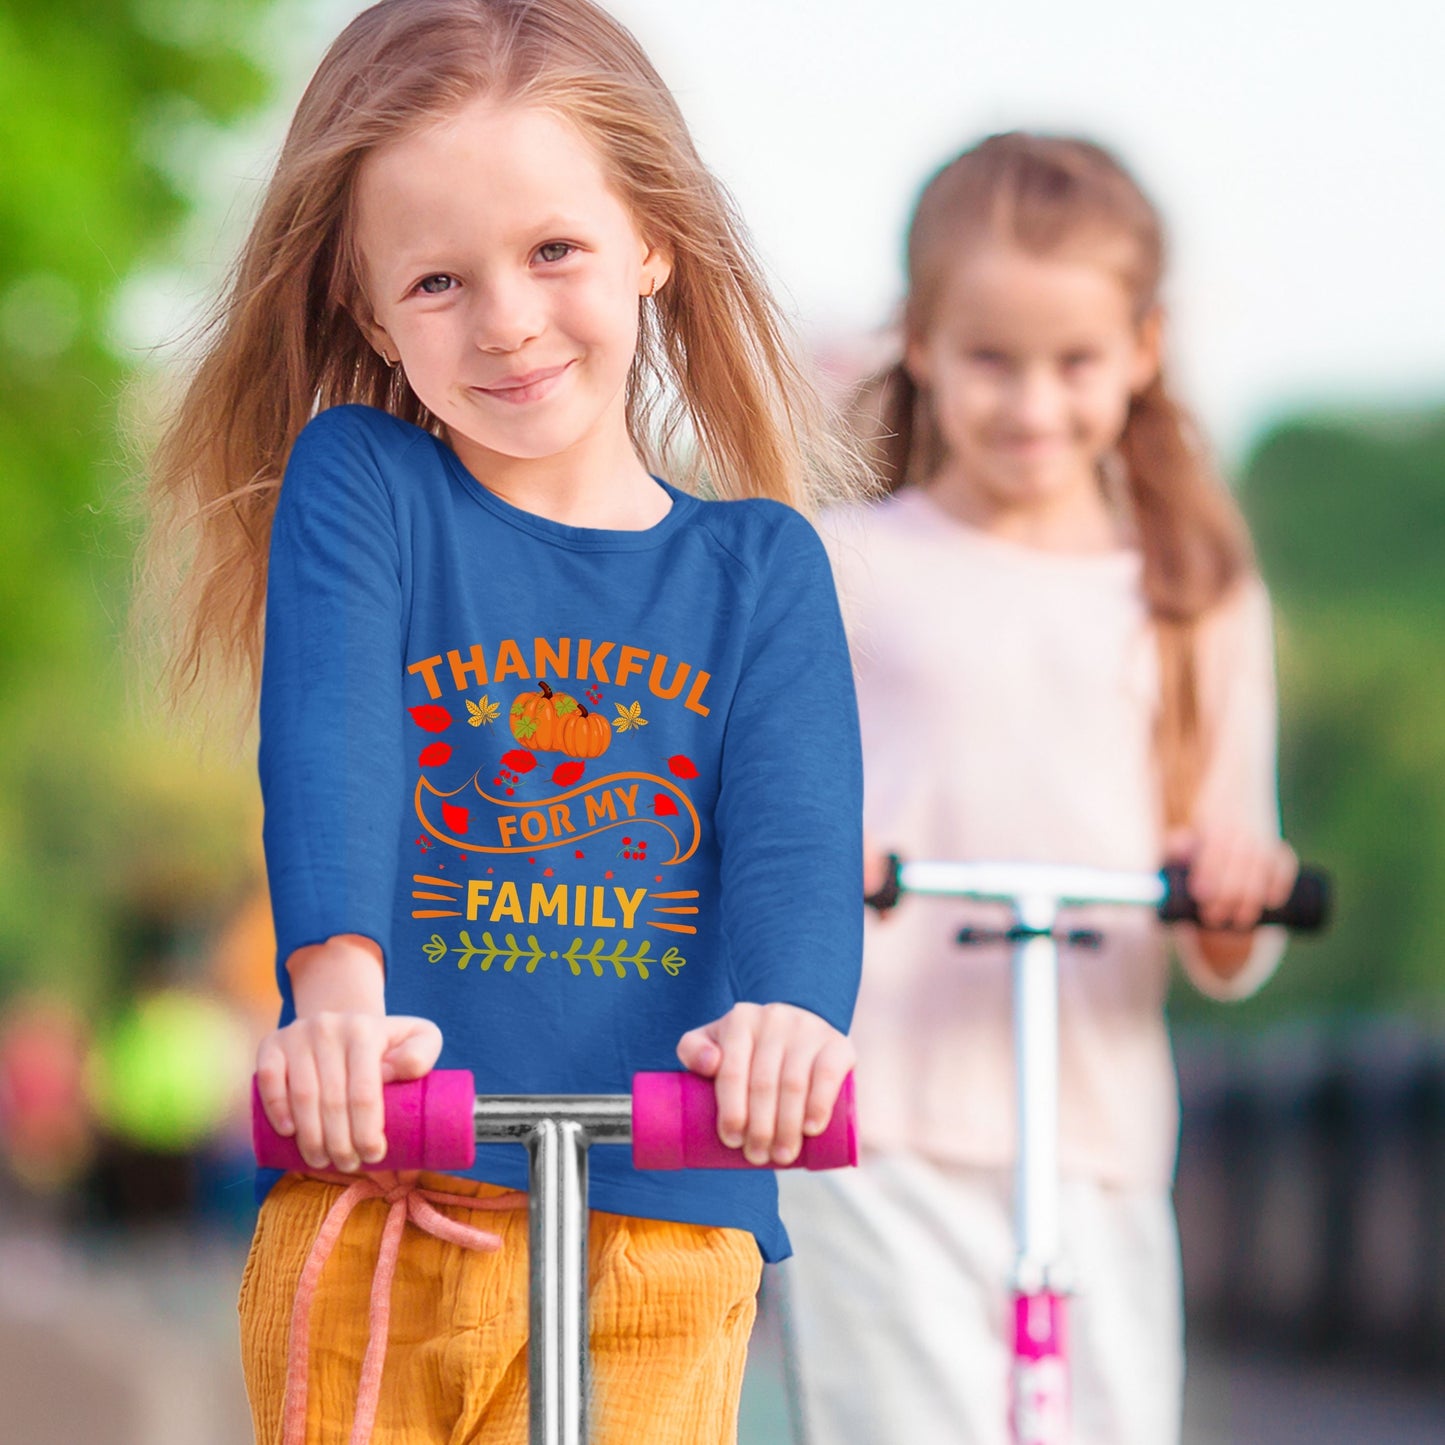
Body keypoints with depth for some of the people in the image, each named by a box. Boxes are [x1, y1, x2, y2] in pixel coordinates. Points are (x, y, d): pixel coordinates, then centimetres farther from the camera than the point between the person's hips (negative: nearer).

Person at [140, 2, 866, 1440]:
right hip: (370, 1213, -1)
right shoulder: (355, 486, 5)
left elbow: (795, 821, -5)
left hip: (661, 1226, 1)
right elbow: (327, 738, -12)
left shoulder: (759, 563, 9)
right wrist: (339, 986, -31)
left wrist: (788, 1009, -29)